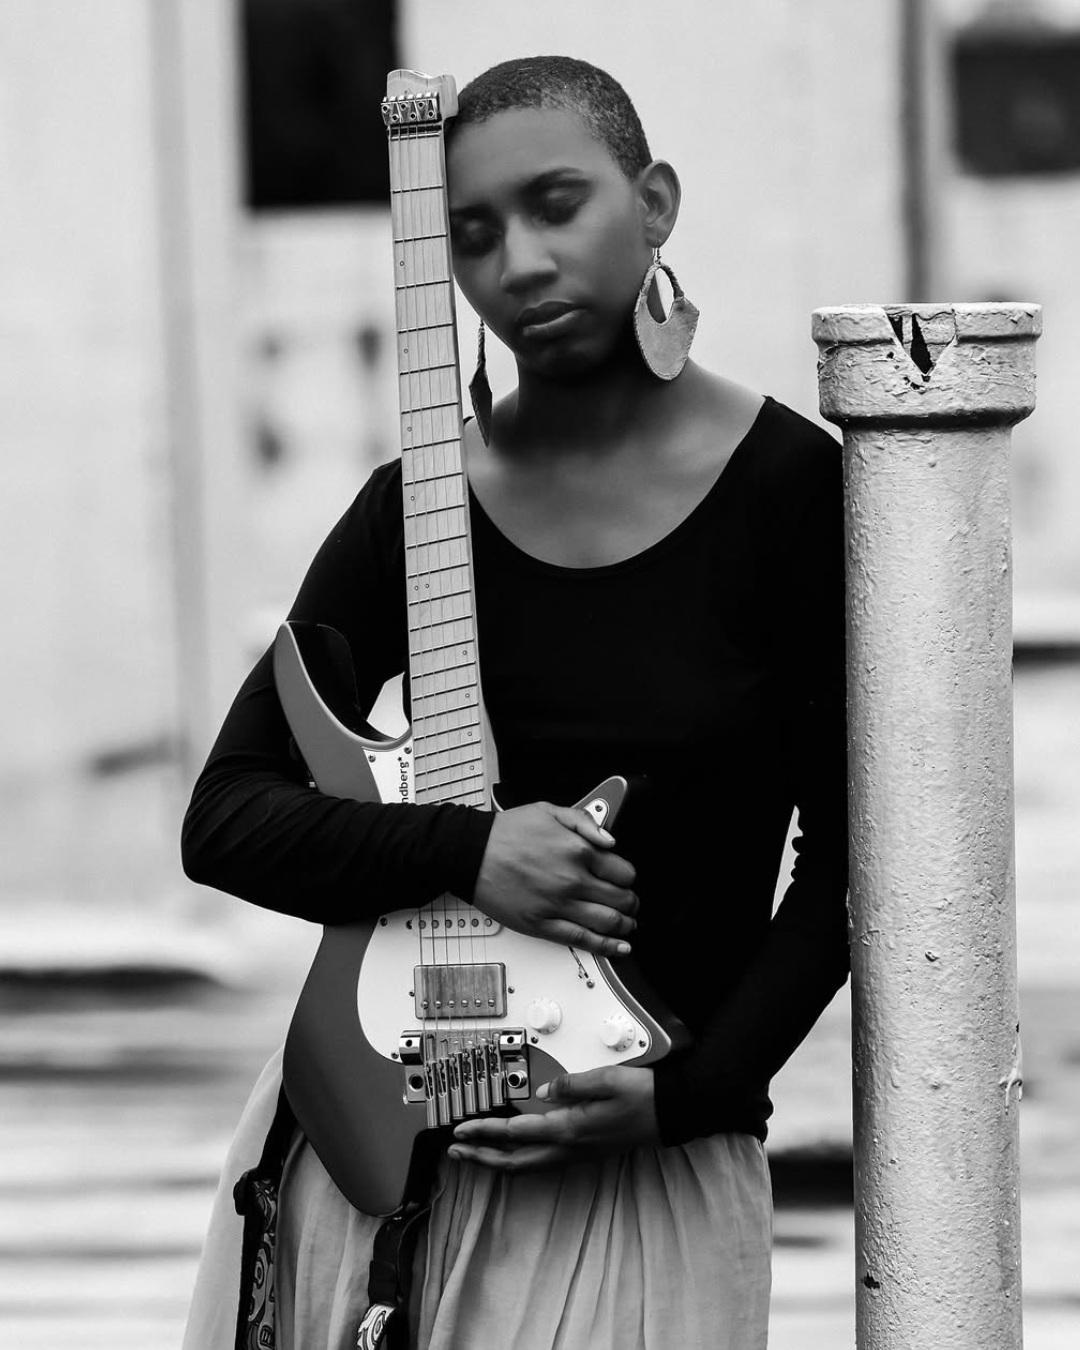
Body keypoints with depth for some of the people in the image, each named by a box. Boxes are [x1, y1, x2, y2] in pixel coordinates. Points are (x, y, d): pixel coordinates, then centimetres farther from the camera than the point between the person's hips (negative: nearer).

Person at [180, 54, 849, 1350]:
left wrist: (688, 1089, -12)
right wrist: (463, 853, -15)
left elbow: (847, 865, -2)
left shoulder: (788, 491, -6)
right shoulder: (418, 507, 2)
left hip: (650, 1142, -3)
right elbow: (225, 818, 1)